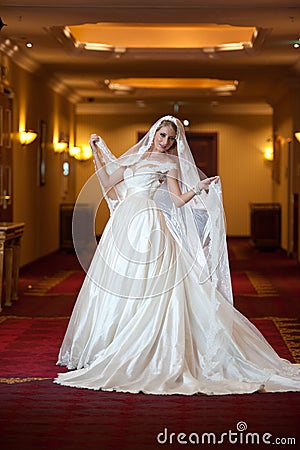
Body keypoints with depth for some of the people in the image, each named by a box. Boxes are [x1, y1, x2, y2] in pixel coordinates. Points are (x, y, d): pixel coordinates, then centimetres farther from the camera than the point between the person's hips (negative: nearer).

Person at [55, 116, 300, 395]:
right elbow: (107, 183, 21)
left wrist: (200, 187, -14)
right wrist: (97, 151, 20)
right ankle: (110, 344, 15)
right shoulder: (135, 157, 20)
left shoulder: (168, 163, 6)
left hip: (148, 224, -6)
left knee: (146, 285, -10)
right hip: (124, 222, 6)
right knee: (118, 284, 6)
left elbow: (179, 200, 0)